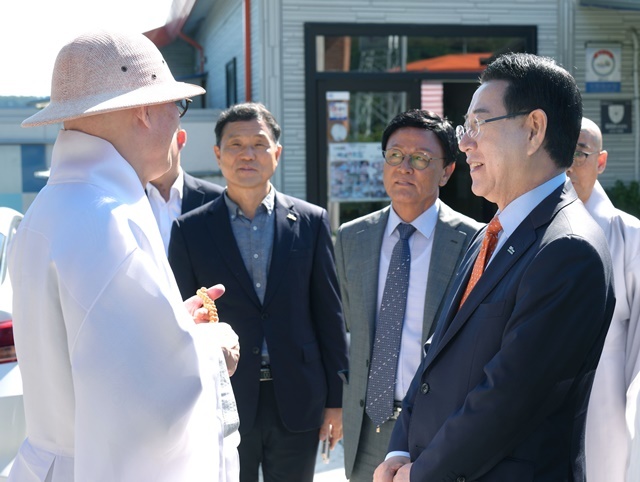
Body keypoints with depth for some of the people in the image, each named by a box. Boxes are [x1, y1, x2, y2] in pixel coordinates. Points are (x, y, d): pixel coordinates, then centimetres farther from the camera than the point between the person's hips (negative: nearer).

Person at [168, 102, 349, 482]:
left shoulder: (311, 222, 3)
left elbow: (330, 315, 4)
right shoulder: (190, 230, 1)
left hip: (298, 404, 1)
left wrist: (336, 400, 3)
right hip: (223, 407, -1)